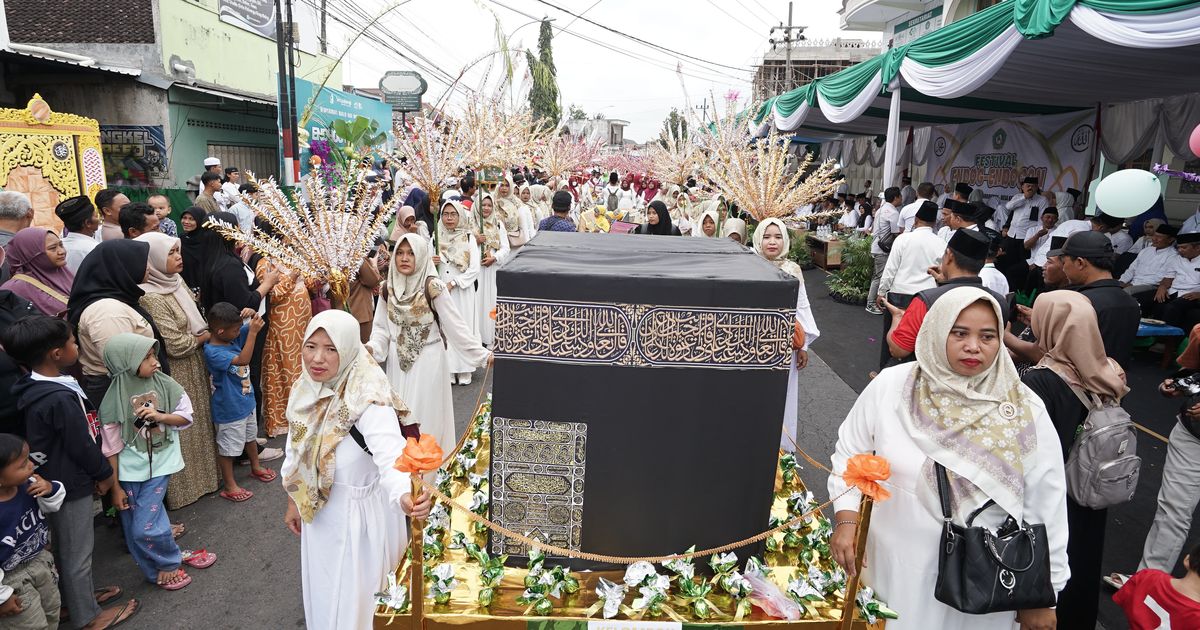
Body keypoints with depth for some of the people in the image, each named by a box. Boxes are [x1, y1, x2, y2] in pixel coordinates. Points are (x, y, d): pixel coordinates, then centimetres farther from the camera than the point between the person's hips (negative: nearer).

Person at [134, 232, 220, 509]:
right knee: (182, 429, 6)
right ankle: (184, 486, 23)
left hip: (194, 367, 8)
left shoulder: (176, 281, 1)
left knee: (198, 421, 21)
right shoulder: (150, 298, -24)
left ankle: (200, 472, 39)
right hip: (176, 375, -8)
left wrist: (203, 333, -3)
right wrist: (206, 335, -8)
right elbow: (176, 344, -23)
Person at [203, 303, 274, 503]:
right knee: (228, 447, 9)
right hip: (229, 409, -8)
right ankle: (229, 486, 24)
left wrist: (252, 319, -23)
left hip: (246, 401, 8)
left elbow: (249, 329, 2)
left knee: (251, 436, 27)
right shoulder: (212, 352, -29)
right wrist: (253, 332, -41)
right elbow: (243, 360, -39)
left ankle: (256, 467, 49)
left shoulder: (234, 337, -7)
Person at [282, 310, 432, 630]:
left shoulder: (368, 399, -30)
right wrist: (294, 503, 15)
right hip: (319, 510, 7)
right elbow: (297, 449, 6)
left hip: (358, 512, -6)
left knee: (351, 599, 11)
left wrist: (405, 496, -65)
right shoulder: (306, 388, -8)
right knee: (323, 592, 27)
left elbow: (391, 455, -45)